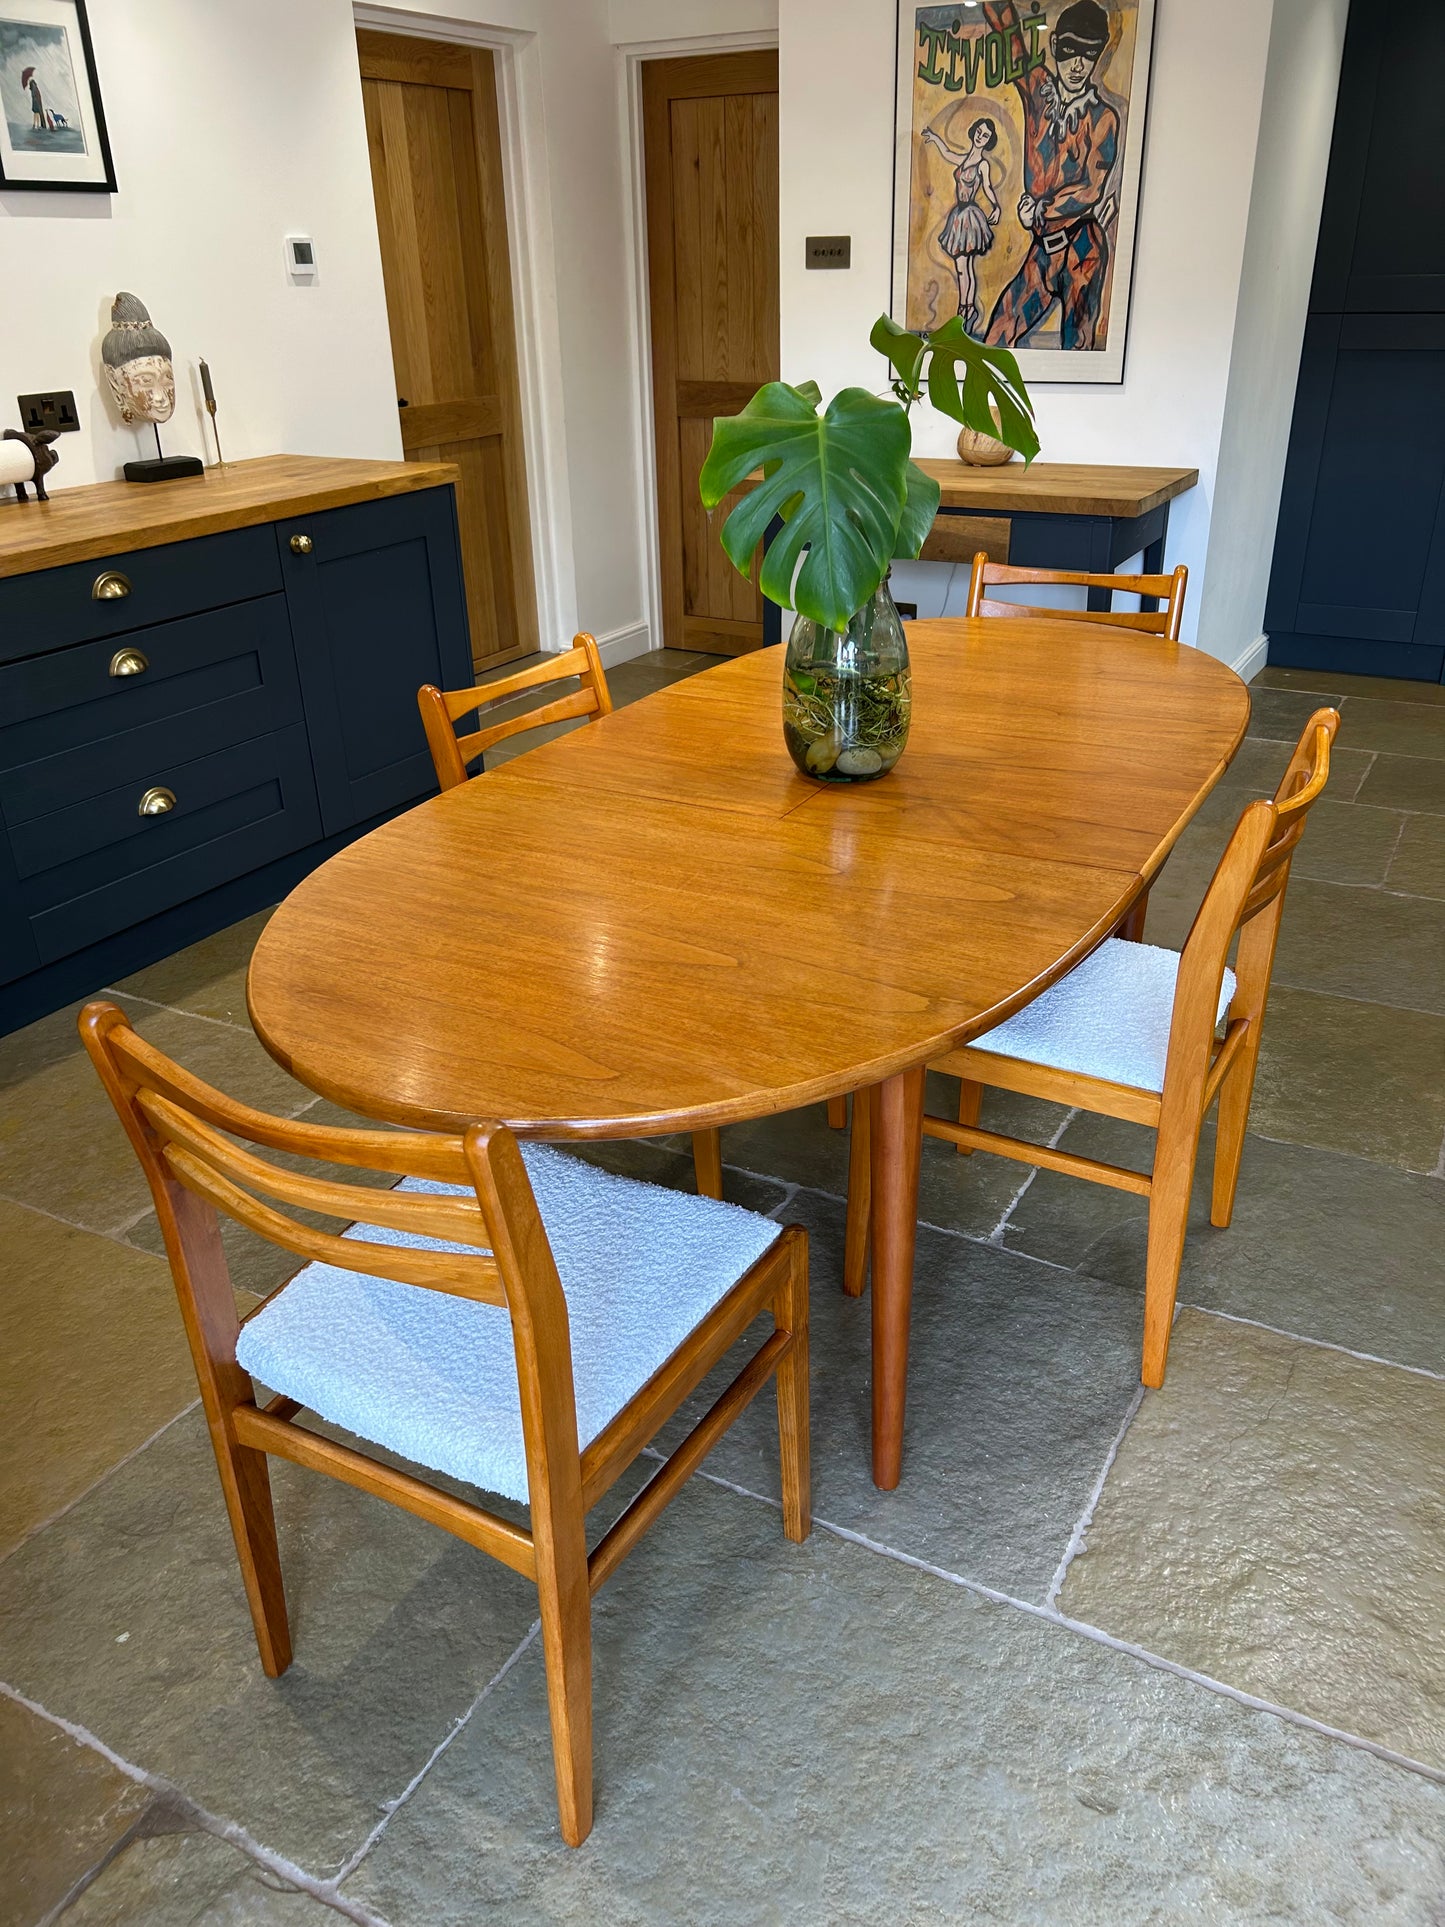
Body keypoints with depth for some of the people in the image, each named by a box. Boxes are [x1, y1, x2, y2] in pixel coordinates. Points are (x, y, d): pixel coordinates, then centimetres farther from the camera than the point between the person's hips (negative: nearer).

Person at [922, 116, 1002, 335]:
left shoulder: (983, 164, -5)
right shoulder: (963, 159, 14)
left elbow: (988, 188, -12)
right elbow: (947, 153, 32)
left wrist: (996, 207, -30)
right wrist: (934, 137, 44)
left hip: (970, 215, -7)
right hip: (958, 215, 7)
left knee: (967, 268, -7)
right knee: (960, 269, 7)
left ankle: (970, 311, -3)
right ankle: (963, 311, 10)